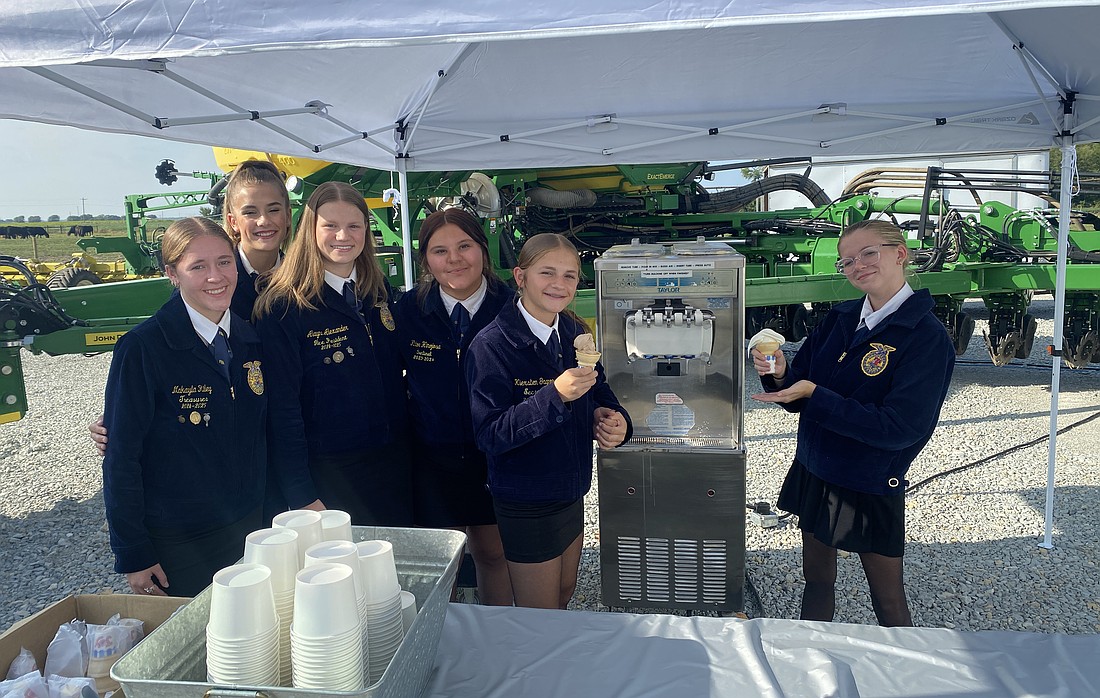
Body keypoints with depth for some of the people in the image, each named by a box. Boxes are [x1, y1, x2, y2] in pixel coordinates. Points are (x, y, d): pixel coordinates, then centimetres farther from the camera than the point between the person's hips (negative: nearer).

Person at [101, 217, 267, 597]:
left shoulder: (251, 339, 1)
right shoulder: (141, 348, -14)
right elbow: (121, 457, -11)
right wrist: (132, 555, -10)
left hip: (249, 527, 5)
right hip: (176, 544, -4)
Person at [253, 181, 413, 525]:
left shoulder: (380, 291, 4)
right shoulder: (281, 307, -13)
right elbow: (282, 408, -13)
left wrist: (405, 447, 6)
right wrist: (302, 498, -14)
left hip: (392, 461, 5)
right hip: (328, 472, -5)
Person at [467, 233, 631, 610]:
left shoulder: (574, 332, -1)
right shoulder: (491, 345, -21)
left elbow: (599, 393, 11)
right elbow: (490, 435, -25)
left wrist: (613, 418, -12)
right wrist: (555, 396, -36)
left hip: (571, 493, 7)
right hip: (526, 504, -6)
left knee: (565, 595, 27)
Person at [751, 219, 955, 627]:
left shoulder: (927, 337, -16)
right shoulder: (840, 319, 2)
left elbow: (900, 428, -24)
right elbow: (799, 391, 4)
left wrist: (815, 395, -26)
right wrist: (779, 375, -18)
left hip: (871, 488, -6)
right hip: (814, 472, 6)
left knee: (888, 600, 13)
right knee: (816, 579, 20)